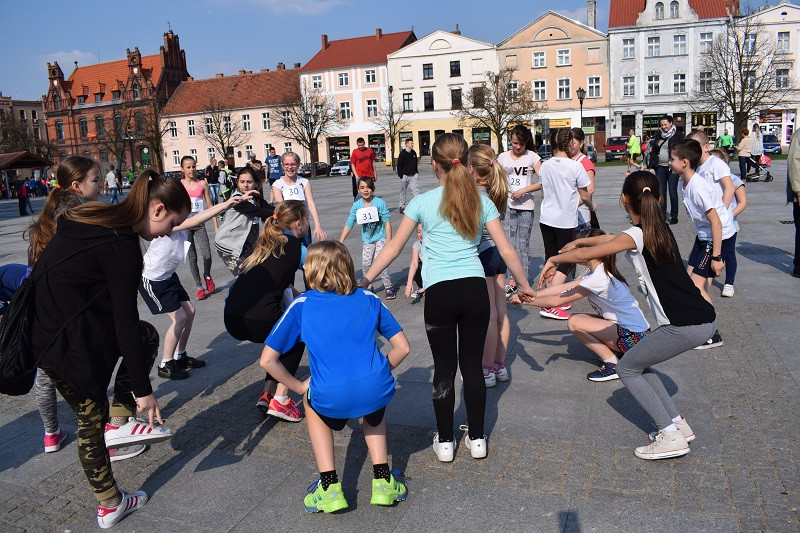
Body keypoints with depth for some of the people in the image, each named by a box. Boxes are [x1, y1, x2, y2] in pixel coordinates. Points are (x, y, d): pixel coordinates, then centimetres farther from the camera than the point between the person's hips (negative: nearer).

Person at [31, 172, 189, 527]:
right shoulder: (121, 246, -22)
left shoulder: (98, 219, 5)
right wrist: (142, 389, -14)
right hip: (65, 343, -9)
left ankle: (119, 421, 16)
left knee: (147, 336, 16)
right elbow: (125, 322, -22)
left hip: (40, 323, 9)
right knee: (91, 417, 7)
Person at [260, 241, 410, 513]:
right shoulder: (369, 299, 16)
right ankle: (383, 481, 27)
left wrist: (300, 387, 20)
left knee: (313, 402, 34)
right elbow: (402, 347, 14)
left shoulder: (301, 305, 11)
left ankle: (329, 487, 25)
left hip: (332, 398, -2)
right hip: (377, 389, 2)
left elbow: (267, 360, 8)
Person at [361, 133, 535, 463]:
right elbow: (507, 251, 8)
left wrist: (365, 281, 13)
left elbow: (393, 249, 5)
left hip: (439, 293, -2)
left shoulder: (422, 202, 2)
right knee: (473, 365, 14)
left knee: (444, 368, 10)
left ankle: (445, 442, 23)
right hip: (475, 289, 2)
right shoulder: (481, 201, 8)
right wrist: (524, 285, 21)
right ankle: (476, 439, 26)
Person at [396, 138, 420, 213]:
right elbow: (399, 166, -7)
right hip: (405, 175, -3)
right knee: (403, 192, 7)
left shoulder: (414, 153, 9)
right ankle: (402, 207, 18)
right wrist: (401, 176, -11)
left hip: (413, 175, 4)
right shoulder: (402, 154, -7)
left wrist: (416, 173, 12)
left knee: (416, 190, -8)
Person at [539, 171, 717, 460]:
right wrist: (578, 241, 37)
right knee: (638, 362, 21)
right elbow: (612, 238, 28)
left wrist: (554, 259, 3)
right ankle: (678, 423, 24)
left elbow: (585, 255, -14)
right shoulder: (660, 229, 13)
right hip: (704, 318, 9)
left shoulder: (637, 235, -14)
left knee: (626, 368, 7)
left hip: (685, 326, -9)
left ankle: (671, 437, 7)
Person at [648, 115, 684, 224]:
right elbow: (653, 151, 14)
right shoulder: (658, 135, 10)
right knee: (661, 192, 6)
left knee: (672, 192, 0)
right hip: (660, 167, 4)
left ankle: (674, 216, 10)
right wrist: (652, 166, 8)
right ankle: (662, 215, 14)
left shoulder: (678, 135, -2)